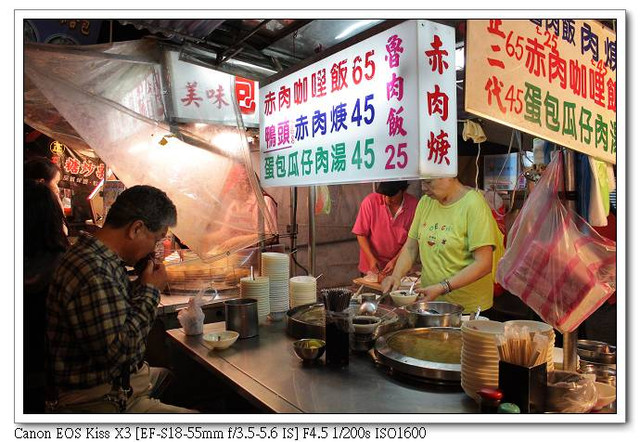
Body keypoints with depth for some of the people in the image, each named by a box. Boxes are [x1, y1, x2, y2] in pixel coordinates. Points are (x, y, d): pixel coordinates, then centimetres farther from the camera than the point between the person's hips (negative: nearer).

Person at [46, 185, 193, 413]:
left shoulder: (100, 258, 5)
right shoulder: (93, 274, -29)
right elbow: (119, 352, -28)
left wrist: (142, 286, 2)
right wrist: (150, 291, -19)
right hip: (100, 400, -10)